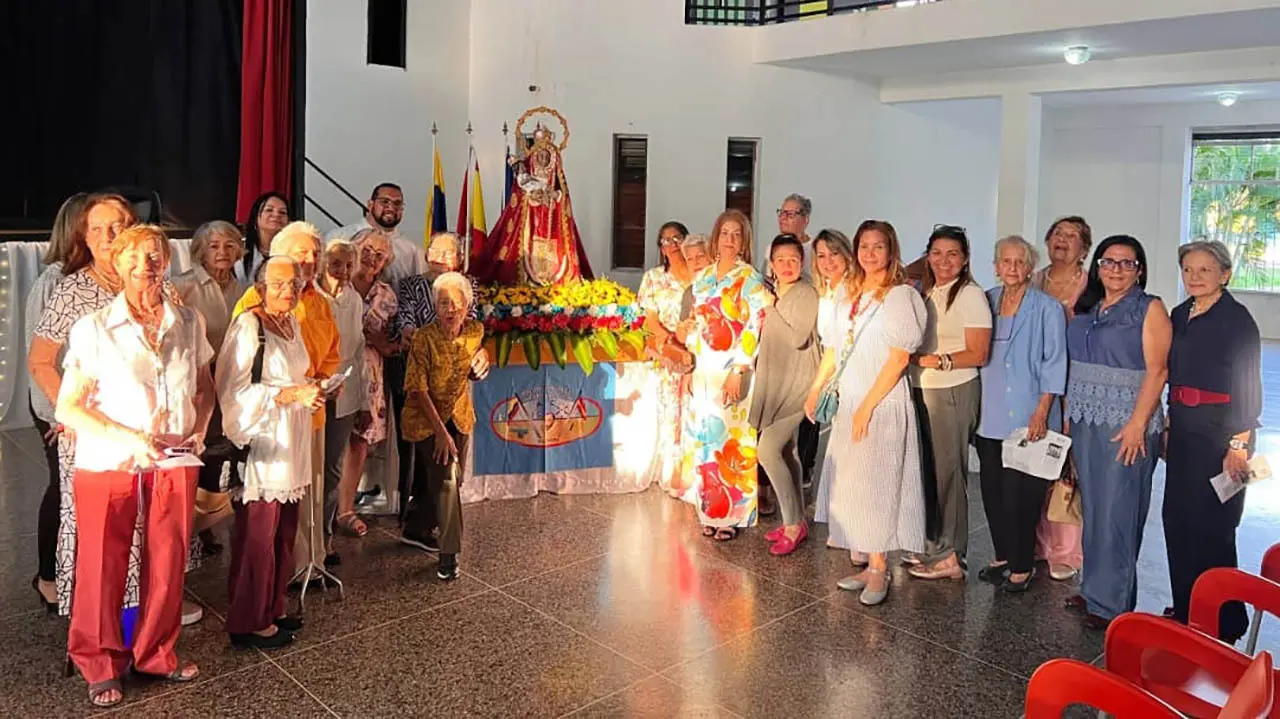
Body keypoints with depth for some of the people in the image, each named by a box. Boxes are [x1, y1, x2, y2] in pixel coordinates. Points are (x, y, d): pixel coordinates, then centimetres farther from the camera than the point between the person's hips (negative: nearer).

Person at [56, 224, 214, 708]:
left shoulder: (190, 323, 2)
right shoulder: (93, 329, -7)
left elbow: (204, 389, 15)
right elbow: (68, 408, -7)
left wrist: (199, 429, -2)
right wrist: (129, 439, -19)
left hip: (174, 464, 2)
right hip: (107, 464, -2)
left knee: (168, 564, 10)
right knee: (103, 567, 7)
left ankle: (157, 654, 31)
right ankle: (100, 666, 28)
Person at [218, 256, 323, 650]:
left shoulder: (292, 323, 14)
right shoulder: (248, 326, -12)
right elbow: (233, 390, -18)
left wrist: (310, 392, 10)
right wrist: (290, 395, -21)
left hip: (290, 447, 8)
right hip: (261, 446, -8)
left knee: (284, 534, 13)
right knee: (258, 536, -2)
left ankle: (272, 610, 26)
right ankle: (248, 622, 11)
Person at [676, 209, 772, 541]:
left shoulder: (750, 278, -5)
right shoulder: (702, 278, 12)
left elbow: (755, 327, -12)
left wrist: (738, 371, -18)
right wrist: (690, 367, 9)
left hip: (732, 370, -5)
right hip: (703, 371, 6)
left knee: (730, 440, -4)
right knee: (703, 438, 8)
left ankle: (732, 515, 8)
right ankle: (711, 511, 19)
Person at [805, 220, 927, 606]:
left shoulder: (900, 295, -8)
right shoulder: (851, 296, 15)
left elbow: (899, 357, -14)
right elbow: (832, 349, 19)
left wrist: (867, 405, -16)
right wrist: (814, 392, 13)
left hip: (882, 404, -7)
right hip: (846, 402, 7)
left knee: (874, 482, -6)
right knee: (849, 482, 8)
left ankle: (878, 570, 3)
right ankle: (863, 559, 17)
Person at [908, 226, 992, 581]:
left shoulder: (971, 295, -9)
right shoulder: (927, 293, 13)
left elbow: (978, 354, -13)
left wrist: (934, 360, -18)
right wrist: (912, 358, 0)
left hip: (954, 392, -7)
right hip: (922, 390, 7)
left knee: (947, 470, -1)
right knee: (927, 469, 11)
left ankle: (949, 555, 10)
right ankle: (931, 545, 24)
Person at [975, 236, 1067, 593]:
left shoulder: (1047, 308, -4)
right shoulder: (986, 302, 9)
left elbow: (1054, 363, -6)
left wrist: (1042, 412, -12)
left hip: (1027, 419, -4)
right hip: (990, 414, 5)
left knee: (1021, 493, -2)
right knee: (992, 489, 9)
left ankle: (1022, 566, 12)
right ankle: (1003, 556, 25)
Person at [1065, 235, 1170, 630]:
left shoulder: (1150, 309, -4)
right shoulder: (1087, 310, 13)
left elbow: (1157, 370, -11)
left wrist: (1138, 424, -18)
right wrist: (1069, 416, 11)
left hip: (1125, 425, -6)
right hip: (1086, 422, 6)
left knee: (1117, 512, -3)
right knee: (1092, 507, 12)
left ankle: (1111, 602, 6)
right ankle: (1094, 588, 23)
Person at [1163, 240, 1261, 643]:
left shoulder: (1237, 319, -10)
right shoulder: (1180, 315, 10)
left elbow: (1248, 386, -13)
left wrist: (1239, 445, -16)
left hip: (1220, 437, -7)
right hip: (1184, 434, 7)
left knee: (1211, 527, -2)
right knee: (1177, 519, 11)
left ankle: (1223, 624, 12)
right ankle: (1185, 611, 26)